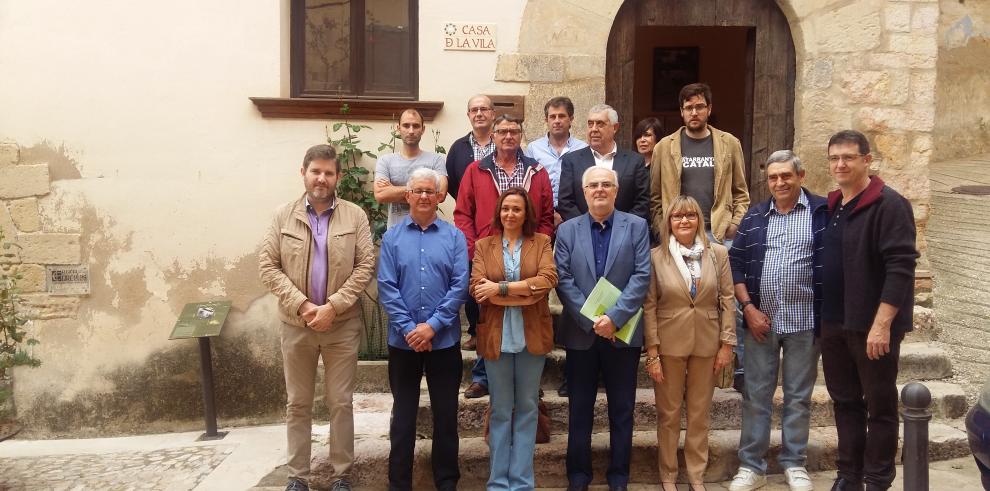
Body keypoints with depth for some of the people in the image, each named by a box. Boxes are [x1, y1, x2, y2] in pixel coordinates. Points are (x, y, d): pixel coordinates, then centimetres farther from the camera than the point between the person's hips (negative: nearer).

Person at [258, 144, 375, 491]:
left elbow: (366, 266, -6)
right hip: (295, 324, 1)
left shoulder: (355, 216, -1)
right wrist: (301, 305, -13)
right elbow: (267, 266, -2)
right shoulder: (283, 216, 2)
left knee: (340, 403, 7)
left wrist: (332, 307, -15)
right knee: (297, 404, 11)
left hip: (342, 325, -1)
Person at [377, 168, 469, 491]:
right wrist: (409, 329, -13)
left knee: (446, 413, 9)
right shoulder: (392, 237, 3)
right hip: (403, 340, 0)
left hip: (445, 340, 0)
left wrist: (432, 325, -14)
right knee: (403, 413, 9)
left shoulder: (454, 237, 2)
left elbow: (460, 285, -6)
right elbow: (386, 287, -5)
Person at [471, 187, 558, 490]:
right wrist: (525, 293, -16)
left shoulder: (541, 242, 5)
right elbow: (477, 287, -8)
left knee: (527, 407, 7)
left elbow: (548, 280, -12)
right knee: (500, 409, 7)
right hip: (496, 336, 0)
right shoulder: (483, 245, 6)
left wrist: (501, 288, -15)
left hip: (532, 335, 0)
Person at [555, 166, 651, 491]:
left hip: (623, 332, -1)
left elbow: (642, 275, -7)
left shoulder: (637, 226, 2)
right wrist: (591, 320, -13)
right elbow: (563, 279, -3)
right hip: (581, 333, 1)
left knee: (622, 410, 8)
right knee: (579, 409, 9)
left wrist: (614, 317, -17)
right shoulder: (567, 230, 5)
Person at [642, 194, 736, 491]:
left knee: (699, 413, 11)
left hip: (707, 343, 2)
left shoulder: (718, 254, 1)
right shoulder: (656, 256, -5)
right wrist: (652, 351, -9)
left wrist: (727, 343, -2)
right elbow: (649, 306, -6)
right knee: (668, 414, 9)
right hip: (668, 344, -1)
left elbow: (727, 300, 2)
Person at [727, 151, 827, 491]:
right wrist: (748, 307, -3)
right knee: (756, 394, 7)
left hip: (804, 321, -2)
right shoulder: (754, 217, 8)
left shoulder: (822, 212, -1)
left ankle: (794, 462, 23)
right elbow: (736, 263, 7)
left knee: (798, 396, 9)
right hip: (761, 320, 2)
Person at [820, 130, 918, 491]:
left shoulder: (889, 205, -12)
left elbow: (901, 267, -19)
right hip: (833, 323, 7)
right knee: (844, 401, 15)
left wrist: (882, 323, -24)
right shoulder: (830, 207, 11)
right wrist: (820, 316, 11)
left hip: (872, 325, -7)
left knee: (879, 405, 5)